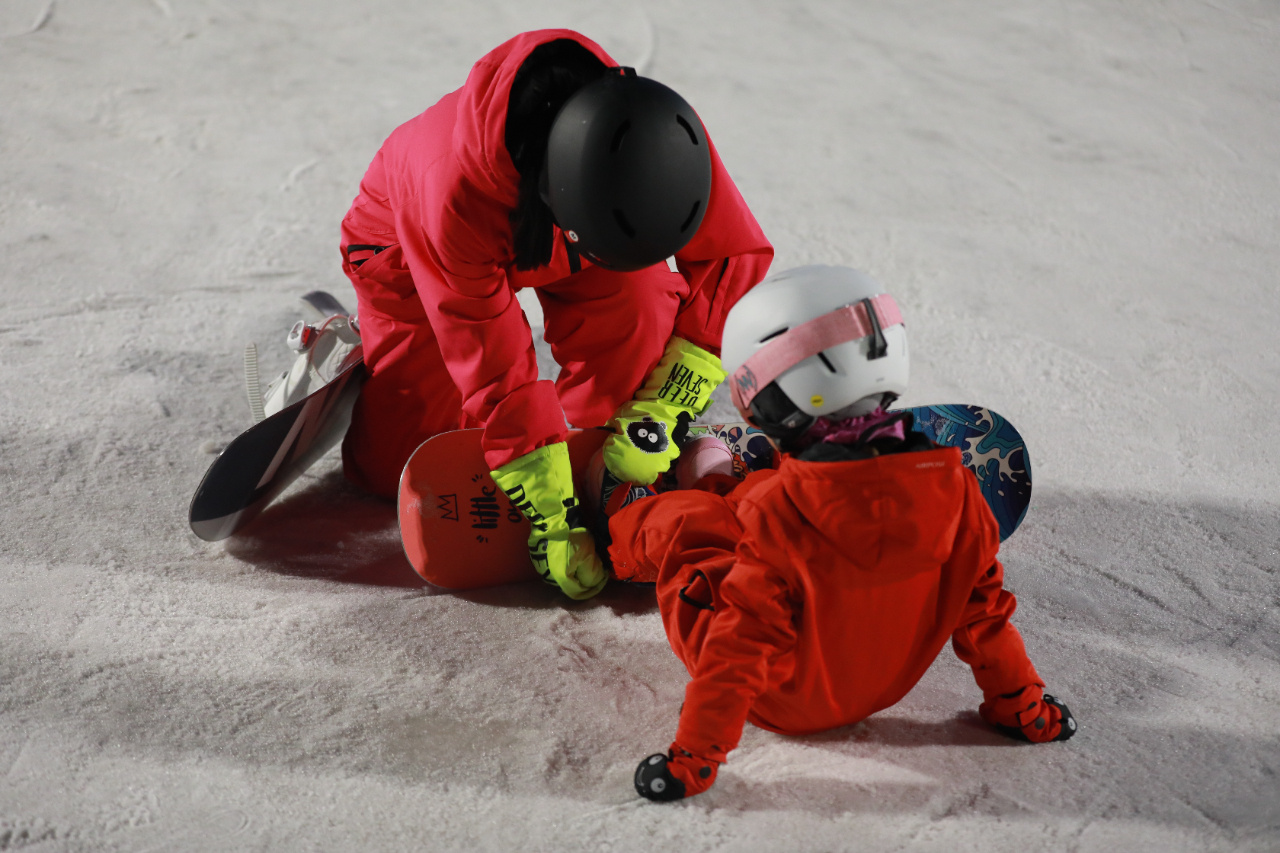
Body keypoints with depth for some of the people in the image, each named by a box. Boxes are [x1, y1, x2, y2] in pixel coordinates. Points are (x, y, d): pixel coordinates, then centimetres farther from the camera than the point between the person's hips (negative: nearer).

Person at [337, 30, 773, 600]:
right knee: (393, 466, -5)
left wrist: (661, 410, -32)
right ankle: (342, 351, 23)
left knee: (641, 302, -27)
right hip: (407, 243, -3)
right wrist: (550, 520, -35)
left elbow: (734, 257, -26)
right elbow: (494, 367, -39)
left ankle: (600, 466, -1)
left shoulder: (662, 136, -39)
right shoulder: (456, 189, -47)